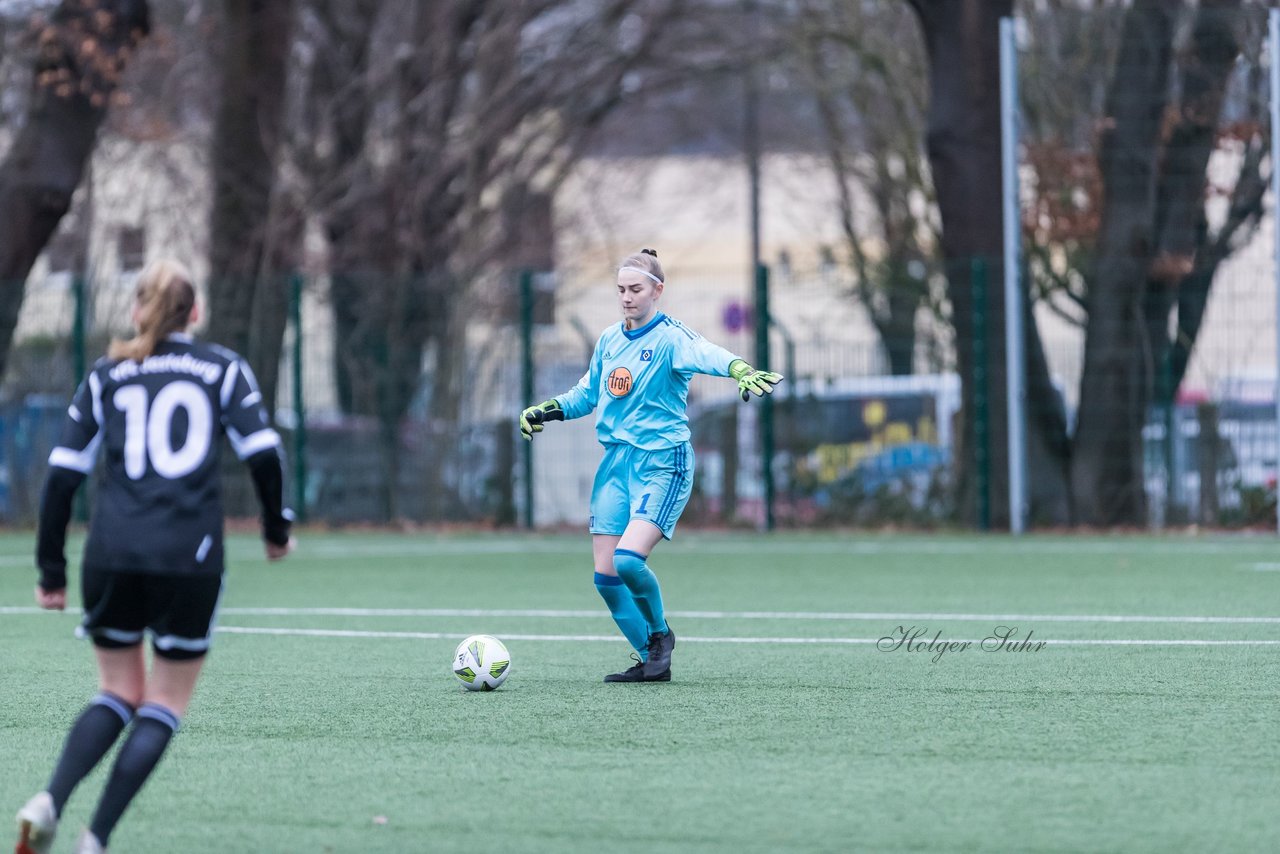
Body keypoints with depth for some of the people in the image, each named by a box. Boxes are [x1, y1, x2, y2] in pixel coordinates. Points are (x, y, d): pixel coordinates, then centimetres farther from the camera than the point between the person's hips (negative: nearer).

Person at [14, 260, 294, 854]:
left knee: (118, 693, 18)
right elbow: (263, 454, -3)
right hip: (190, 559, -2)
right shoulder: (224, 369, 7)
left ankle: (49, 801, -7)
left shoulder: (106, 375, 12)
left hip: (112, 554, 2)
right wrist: (277, 528, 14)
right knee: (164, 708, 9)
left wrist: (51, 570, 13)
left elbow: (62, 475, 8)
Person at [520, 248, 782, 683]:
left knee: (628, 560, -22)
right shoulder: (608, 341, 11)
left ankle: (660, 632, 7)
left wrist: (739, 368, -54)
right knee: (605, 573, -1)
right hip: (616, 463, 7)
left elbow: (705, 354, -34)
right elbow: (586, 394, 27)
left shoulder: (670, 337, -10)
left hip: (662, 463, -7)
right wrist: (546, 410, 13)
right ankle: (651, 661, 13)